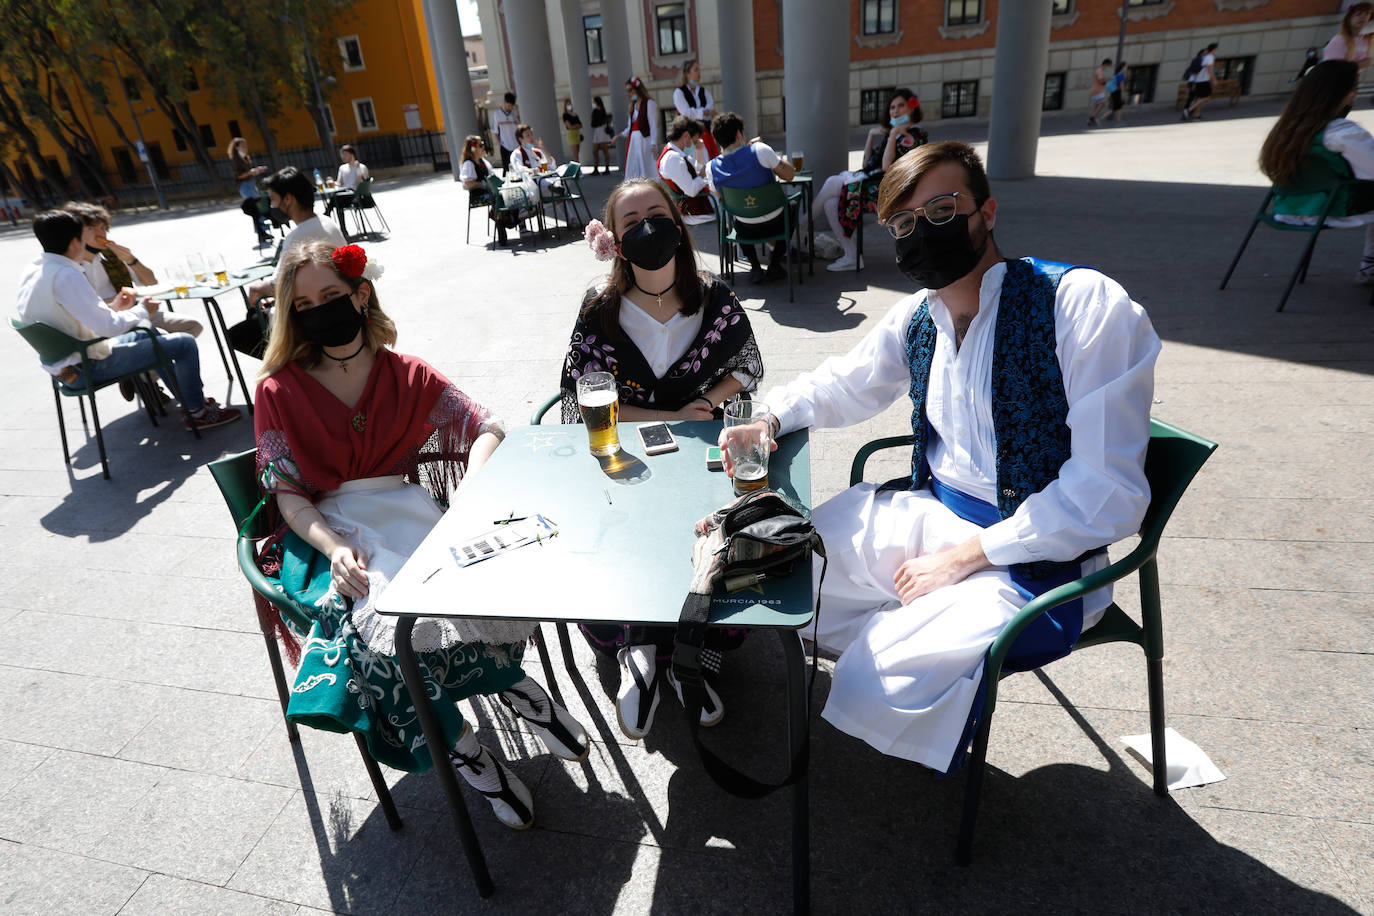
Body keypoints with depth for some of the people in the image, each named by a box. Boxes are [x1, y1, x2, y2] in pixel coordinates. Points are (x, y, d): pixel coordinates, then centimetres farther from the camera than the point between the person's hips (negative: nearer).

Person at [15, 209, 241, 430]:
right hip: (88, 368, -10)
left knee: (151, 336, 28)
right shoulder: (66, 276, -24)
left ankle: (191, 398, 31)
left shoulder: (29, 273, 6)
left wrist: (113, 307, 13)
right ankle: (198, 412, 6)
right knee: (184, 343, -7)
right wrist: (142, 310, -9)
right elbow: (108, 327, -25)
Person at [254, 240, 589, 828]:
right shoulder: (280, 391, 2)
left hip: (402, 512, 2)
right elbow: (288, 494, -1)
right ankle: (515, 689, -11)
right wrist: (334, 548, -20)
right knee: (390, 617, -33)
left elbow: (487, 427, 4)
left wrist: (472, 484, -16)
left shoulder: (404, 375, 7)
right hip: (325, 532, -1)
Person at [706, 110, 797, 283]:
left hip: (746, 230, 2)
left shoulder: (712, 167, -12)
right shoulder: (760, 150, -22)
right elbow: (789, 175, -15)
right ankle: (774, 264, 21)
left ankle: (754, 266, 25)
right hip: (775, 223, -2)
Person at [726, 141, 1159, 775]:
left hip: (1037, 557, -6)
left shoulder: (1085, 305, -18)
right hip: (932, 512, 7)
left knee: (875, 687, -23)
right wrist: (769, 419, -3)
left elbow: (1109, 491, -21)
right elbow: (845, 383, 19)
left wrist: (963, 556, -19)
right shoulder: (917, 317, 2)